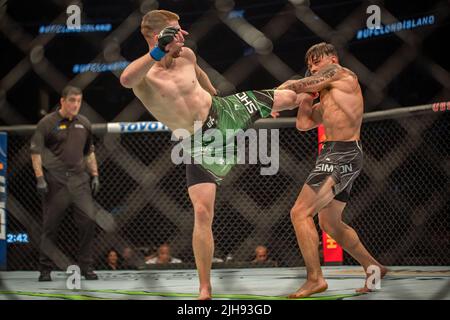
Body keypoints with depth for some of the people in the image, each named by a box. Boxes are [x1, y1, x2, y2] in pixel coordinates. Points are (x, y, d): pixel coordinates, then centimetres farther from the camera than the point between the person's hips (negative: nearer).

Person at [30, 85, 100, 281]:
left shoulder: (84, 124, 14)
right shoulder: (47, 123, -2)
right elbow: (36, 152, -5)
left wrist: (95, 176, 15)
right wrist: (40, 179, -12)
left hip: (79, 179, 4)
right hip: (55, 180, -4)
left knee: (88, 219, -6)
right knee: (50, 225, 0)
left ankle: (86, 267, 5)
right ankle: (45, 269, 9)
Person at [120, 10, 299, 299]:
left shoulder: (187, 56, -7)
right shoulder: (144, 76, -25)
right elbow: (125, 80, -52)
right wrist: (158, 52, -62)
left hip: (224, 112, 5)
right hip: (200, 144, -5)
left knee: (290, 98, 16)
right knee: (202, 212, -14)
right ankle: (205, 289, -5)